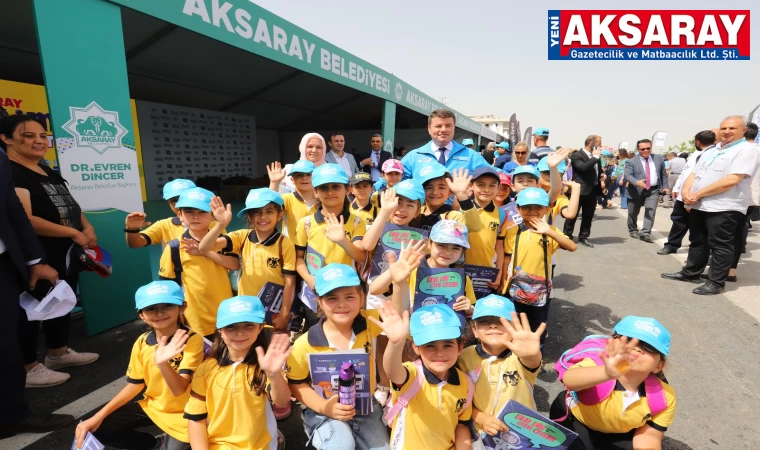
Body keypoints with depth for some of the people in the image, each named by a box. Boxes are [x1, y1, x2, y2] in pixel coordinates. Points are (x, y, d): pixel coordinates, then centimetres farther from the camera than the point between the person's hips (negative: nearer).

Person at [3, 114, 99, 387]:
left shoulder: (46, 170, 13)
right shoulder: (10, 172, -15)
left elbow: (69, 205, 19)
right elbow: (25, 220, -25)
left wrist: (87, 228, 1)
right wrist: (74, 233, -20)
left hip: (67, 254, 9)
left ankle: (58, 353, 34)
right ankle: (28, 369, 17)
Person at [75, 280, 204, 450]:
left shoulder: (193, 340, -25)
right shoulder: (142, 342, -7)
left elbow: (179, 390, -30)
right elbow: (135, 385, 4)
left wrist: (163, 363, -47)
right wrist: (98, 416, -4)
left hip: (181, 414, -5)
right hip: (151, 406, 6)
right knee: (98, 428, -1)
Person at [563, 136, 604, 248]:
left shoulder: (595, 157, 14)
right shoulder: (577, 156, -11)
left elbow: (598, 171, 29)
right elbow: (583, 167, -28)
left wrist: (602, 175, 7)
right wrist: (595, 157, -19)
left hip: (592, 191, 8)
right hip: (579, 191, -7)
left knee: (588, 216, 11)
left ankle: (583, 237, 21)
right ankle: (567, 237, 11)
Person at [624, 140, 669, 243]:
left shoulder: (659, 158, 8)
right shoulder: (631, 161, -4)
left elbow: (663, 174, 16)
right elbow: (628, 175, -17)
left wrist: (665, 187, 9)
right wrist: (637, 182, -35)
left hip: (653, 190, 2)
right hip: (636, 191, -2)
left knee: (650, 212, -12)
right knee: (633, 213, 10)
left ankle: (645, 233, -13)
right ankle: (633, 231, 30)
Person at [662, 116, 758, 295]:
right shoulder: (710, 151, 17)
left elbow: (731, 180, -18)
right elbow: (694, 174, 14)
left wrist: (698, 194, -16)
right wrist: (686, 191, -6)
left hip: (724, 208, -8)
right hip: (698, 206, 8)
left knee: (721, 246, 0)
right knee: (698, 242, 16)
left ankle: (716, 282, 8)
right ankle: (690, 273, 27)